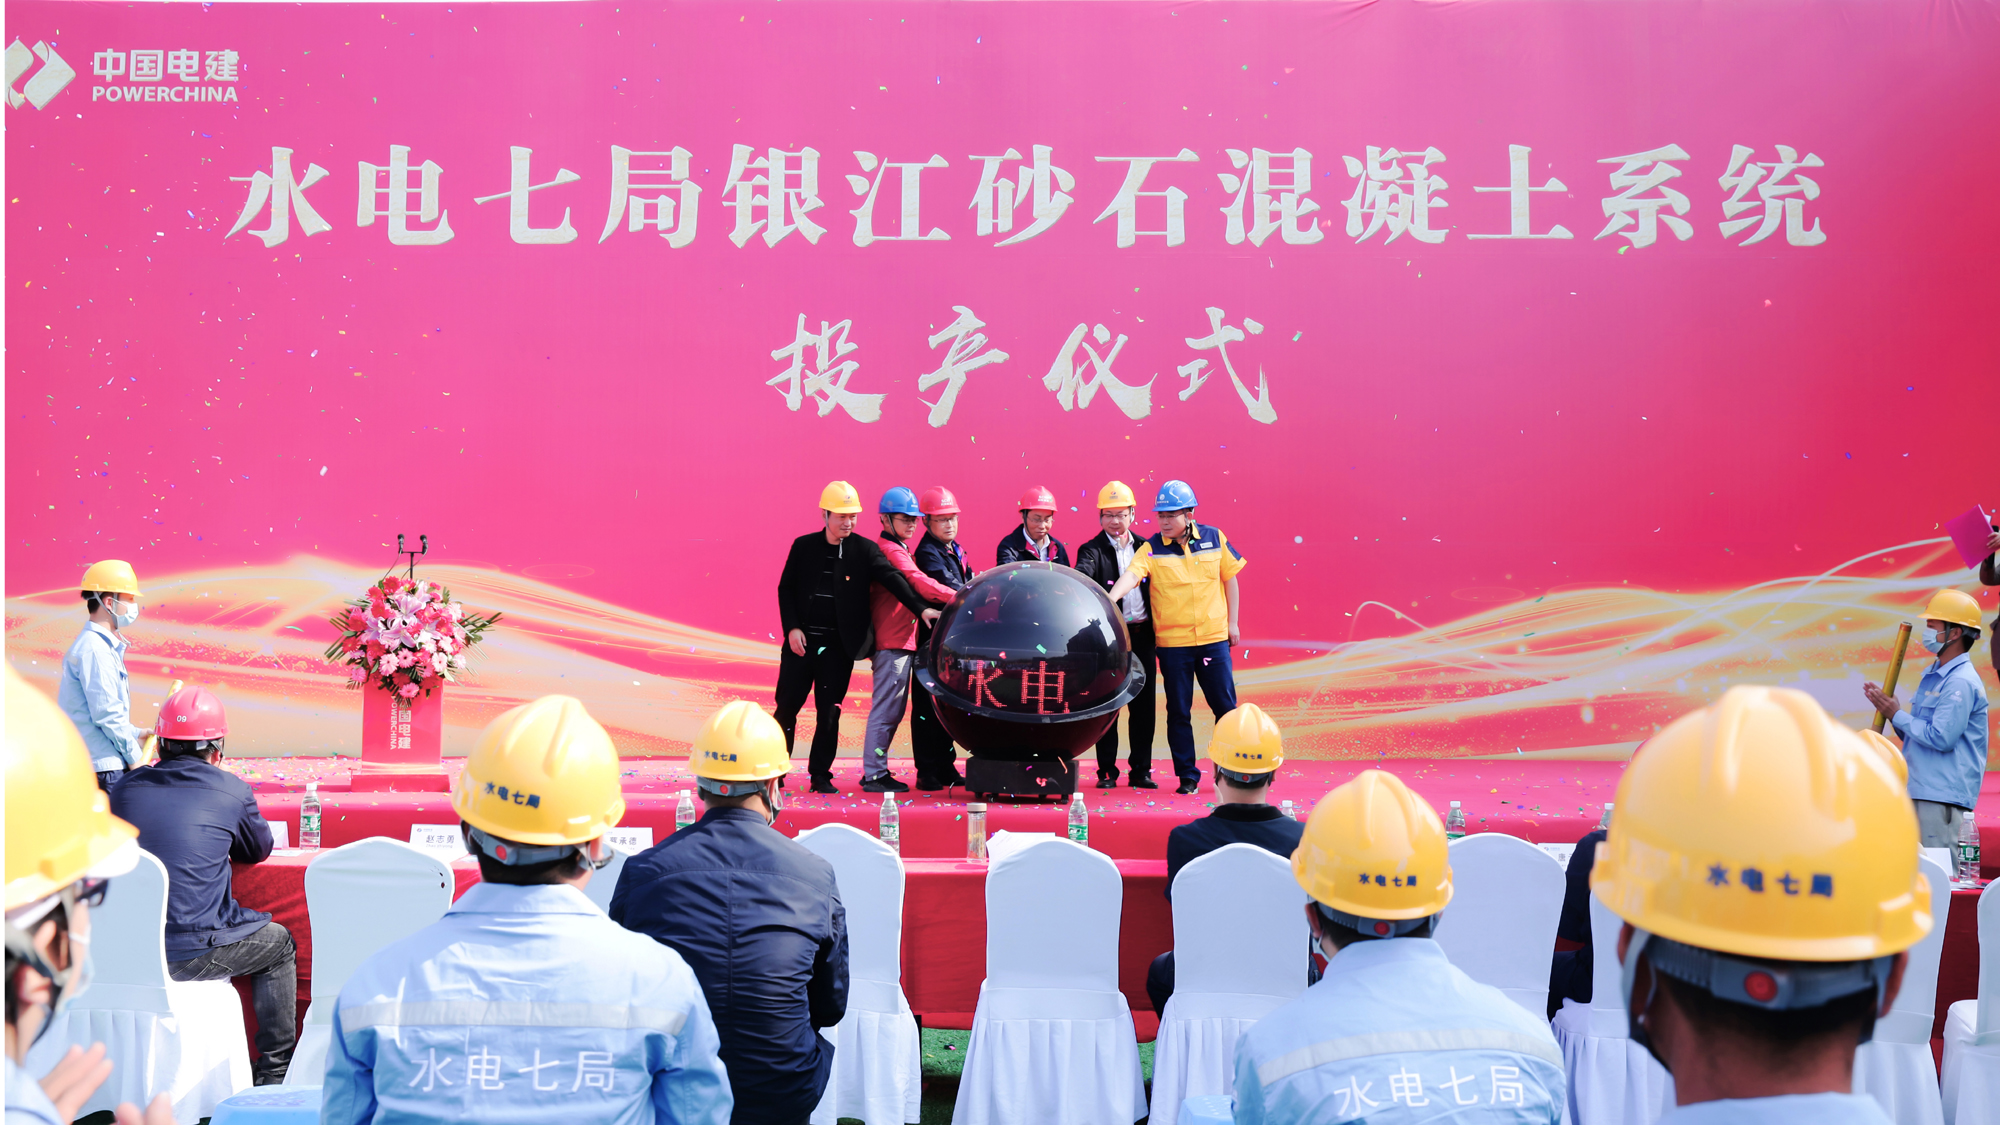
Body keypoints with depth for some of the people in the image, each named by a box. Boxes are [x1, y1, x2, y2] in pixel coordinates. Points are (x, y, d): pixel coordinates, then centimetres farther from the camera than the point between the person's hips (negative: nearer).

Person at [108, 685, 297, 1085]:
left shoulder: (125, 790, 6)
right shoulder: (230, 790, -3)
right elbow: (259, 849, 14)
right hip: (193, 955, -5)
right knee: (280, 943, 21)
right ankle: (274, 1073, 23)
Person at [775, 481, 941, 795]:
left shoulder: (864, 550, -1)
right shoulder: (803, 546, 3)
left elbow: (892, 578, -12)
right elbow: (785, 589, 5)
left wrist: (920, 608, -25)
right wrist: (792, 628, -6)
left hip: (838, 646, -1)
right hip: (801, 640, 1)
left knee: (829, 712, 3)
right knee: (787, 708, 6)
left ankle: (821, 775, 14)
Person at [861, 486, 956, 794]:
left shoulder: (897, 549, 21)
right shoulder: (893, 551, -12)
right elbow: (920, 583, -23)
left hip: (899, 641, 10)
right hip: (893, 642, -10)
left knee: (892, 710, 14)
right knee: (886, 710, -7)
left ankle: (876, 771, 20)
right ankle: (874, 774, -3)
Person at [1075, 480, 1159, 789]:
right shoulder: (1093, 550, -1)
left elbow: (1153, 587, 15)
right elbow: (1083, 574, -22)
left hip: (1142, 635, 4)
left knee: (1144, 704, 6)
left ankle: (1140, 771, 15)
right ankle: (1106, 772, 10)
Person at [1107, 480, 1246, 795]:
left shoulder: (1214, 538, 1)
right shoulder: (1152, 548, -5)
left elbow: (1229, 577, 11)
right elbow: (1131, 574, -22)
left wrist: (1232, 622, 10)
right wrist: (1110, 600, -40)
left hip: (1214, 638, 1)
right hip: (1172, 642, -1)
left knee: (1225, 705, 7)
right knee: (1178, 711, 5)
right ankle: (1187, 775, 17)